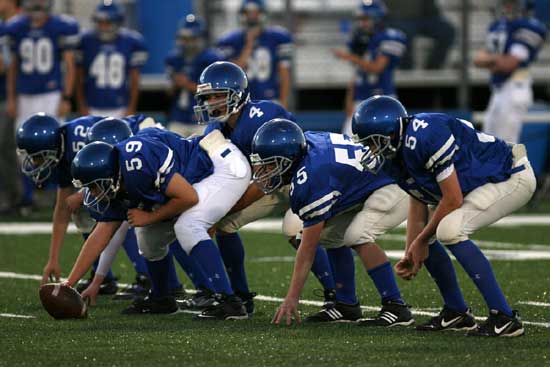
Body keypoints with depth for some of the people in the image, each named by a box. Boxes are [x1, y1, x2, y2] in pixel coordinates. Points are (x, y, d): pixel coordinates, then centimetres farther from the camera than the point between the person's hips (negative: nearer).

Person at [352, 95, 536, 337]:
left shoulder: (425, 137, -29)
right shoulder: (396, 156, 1)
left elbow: (453, 199, -25)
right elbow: (419, 203, 10)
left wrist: (421, 241, -12)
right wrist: (411, 256, 3)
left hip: (513, 177, -10)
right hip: (482, 182, 10)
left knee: (449, 230, -26)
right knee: (423, 234, 7)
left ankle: (504, 318, -22)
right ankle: (457, 314, 18)